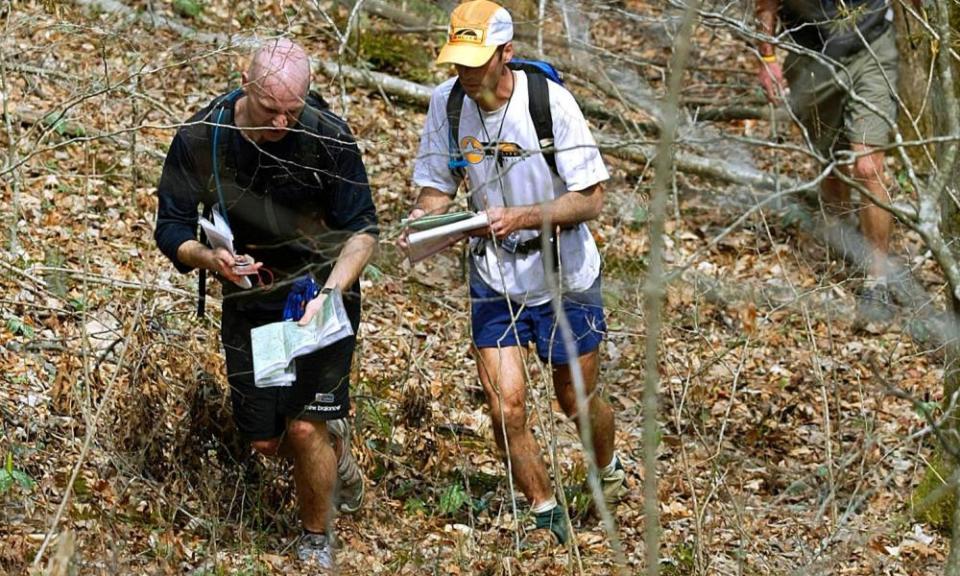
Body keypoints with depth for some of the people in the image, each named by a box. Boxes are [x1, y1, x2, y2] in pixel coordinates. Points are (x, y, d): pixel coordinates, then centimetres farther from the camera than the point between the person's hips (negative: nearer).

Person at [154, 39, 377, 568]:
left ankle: (316, 542, 14)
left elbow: (361, 230, -11)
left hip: (322, 293, -2)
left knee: (305, 430, -13)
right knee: (265, 441, 6)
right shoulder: (200, 139, -16)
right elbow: (171, 228, -9)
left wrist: (328, 294, -26)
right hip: (248, 300, 3)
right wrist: (208, 258, -31)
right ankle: (337, 448, 42)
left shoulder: (328, 138, -20)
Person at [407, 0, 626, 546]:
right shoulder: (448, 102, -10)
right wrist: (424, 219, -22)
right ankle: (548, 519, 15)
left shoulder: (550, 101, -22)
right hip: (494, 278, 3)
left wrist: (520, 219, -32)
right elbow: (437, 187, 1)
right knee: (507, 409, -5)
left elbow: (590, 199, -19)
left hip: (564, 275, -3)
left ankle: (611, 472, 46)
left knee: (579, 402, 13)